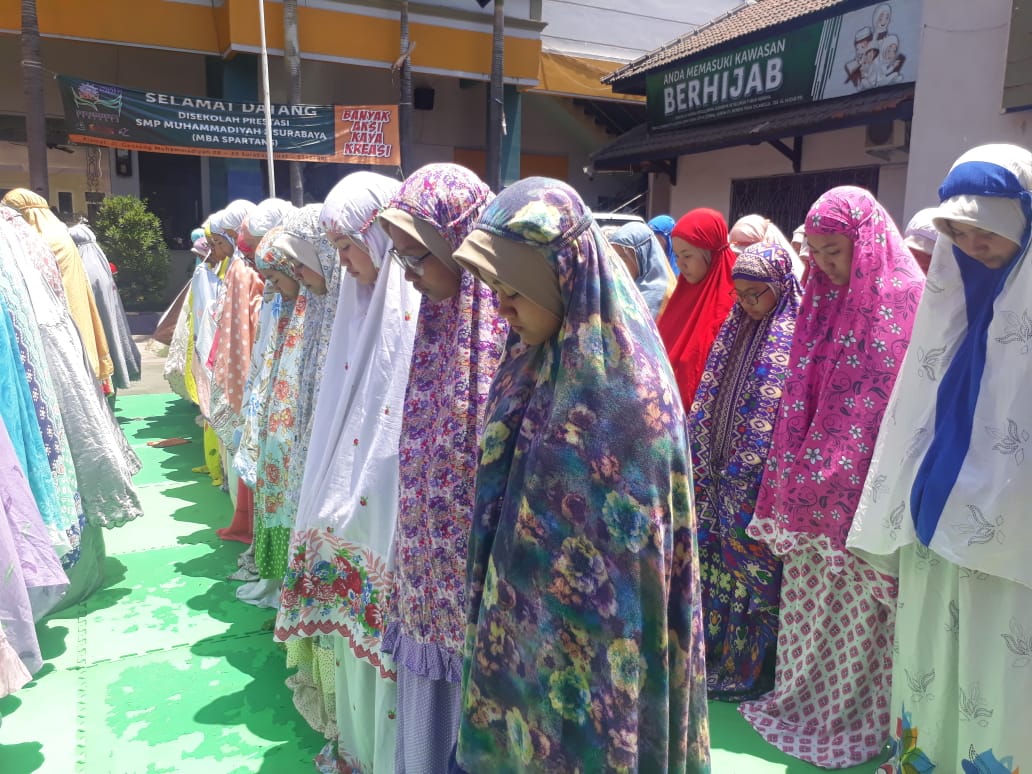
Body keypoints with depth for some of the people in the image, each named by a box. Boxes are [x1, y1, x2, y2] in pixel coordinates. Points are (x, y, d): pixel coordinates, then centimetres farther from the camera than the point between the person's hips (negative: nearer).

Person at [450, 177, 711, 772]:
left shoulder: (625, 387, -26)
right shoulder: (537, 361, -2)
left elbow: (631, 549, -20)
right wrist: (497, 604, 12)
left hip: (592, 633, -7)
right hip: (524, 605, 7)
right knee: (521, 719, 23)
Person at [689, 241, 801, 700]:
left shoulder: (795, 335, -10)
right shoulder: (737, 329, 12)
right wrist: (701, 460, 10)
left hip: (761, 477, -7)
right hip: (722, 471, 7)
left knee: (753, 567, 4)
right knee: (716, 559, 14)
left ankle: (751, 669, 20)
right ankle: (716, 655, 30)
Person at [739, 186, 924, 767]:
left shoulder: (905, 298, -10)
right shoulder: (828, 299, 11)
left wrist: (838, 476, -14)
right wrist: (795, 475, 10)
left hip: (864, 490, -6)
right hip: (813, 492, 7)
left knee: (857, 604, 5)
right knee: (809, 598, 15)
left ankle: (856, 720, 24)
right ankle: (806, 699, 32)